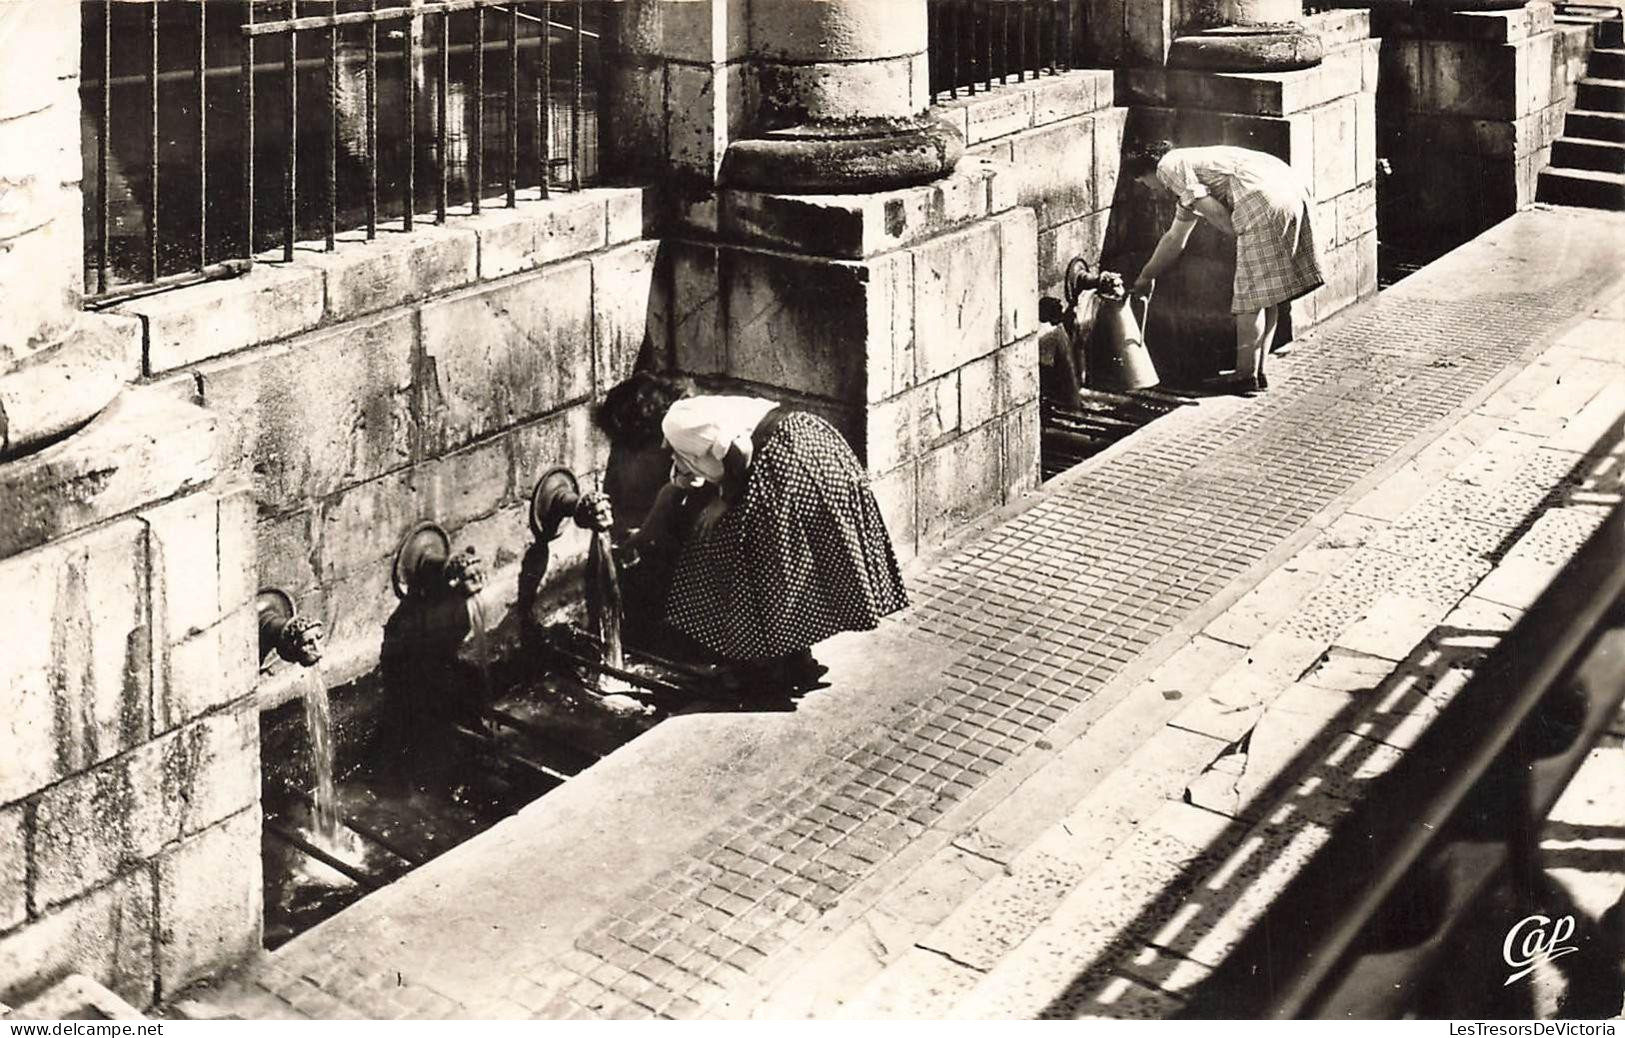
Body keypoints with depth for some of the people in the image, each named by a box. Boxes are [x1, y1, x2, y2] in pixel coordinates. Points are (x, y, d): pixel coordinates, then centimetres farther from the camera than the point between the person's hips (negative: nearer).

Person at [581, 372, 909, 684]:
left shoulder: (679, 422, -11)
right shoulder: (684, 427, 20)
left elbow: (740, 455, -21)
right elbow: (676, 487, 30)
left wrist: (723, 501, -6)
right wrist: (643, 535, 35)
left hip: (791, 456, -10)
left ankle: (788, 657, 13)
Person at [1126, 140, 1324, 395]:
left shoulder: (1169, 167, 6)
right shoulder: (1188, 164, 34)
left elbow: (1214, 211, -7)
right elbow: (1174, 239, 45)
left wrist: (1240, 236, 10)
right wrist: (1147, 276, 55)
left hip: (1264, 201, -9)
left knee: (1252, 295, -3)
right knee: (1265, 294, 14)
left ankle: (1247, 377, -1)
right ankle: (1257, 372, 18)